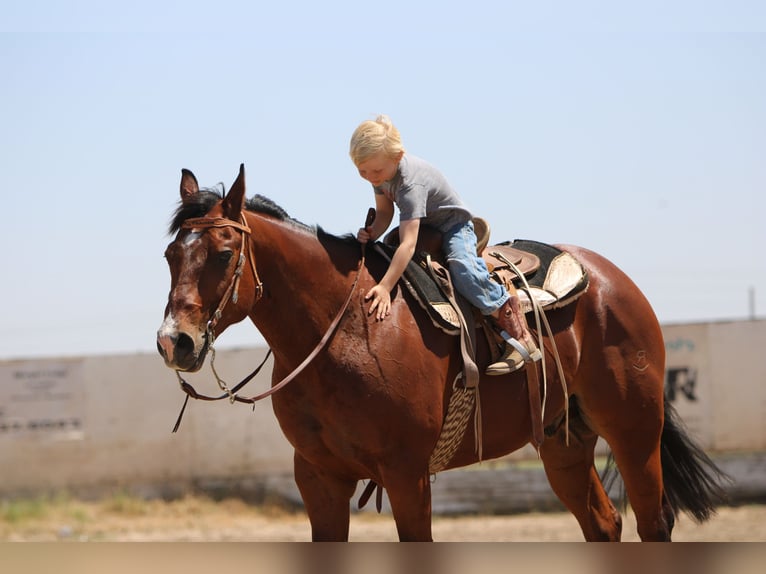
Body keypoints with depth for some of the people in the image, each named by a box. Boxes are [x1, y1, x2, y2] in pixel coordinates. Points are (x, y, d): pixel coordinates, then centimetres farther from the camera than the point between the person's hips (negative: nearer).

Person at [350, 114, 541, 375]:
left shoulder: (411, 183, -37)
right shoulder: (380, 170, -11)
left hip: (454, 226, -9)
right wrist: (372, 232, -24)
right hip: (425, 227, 9)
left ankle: (518, 334, -28)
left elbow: (408, 244, -43)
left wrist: (385, 287, -48)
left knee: (463, 268, -35)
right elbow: (384, 212, 0)